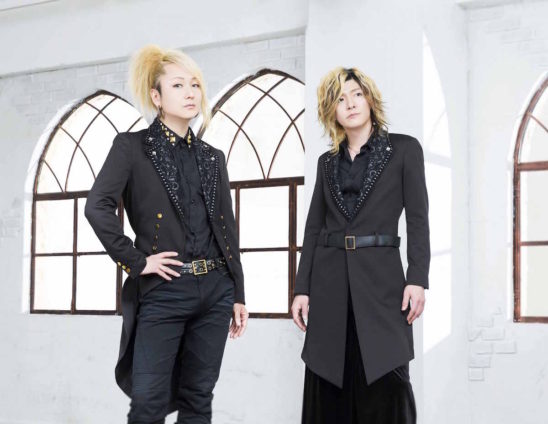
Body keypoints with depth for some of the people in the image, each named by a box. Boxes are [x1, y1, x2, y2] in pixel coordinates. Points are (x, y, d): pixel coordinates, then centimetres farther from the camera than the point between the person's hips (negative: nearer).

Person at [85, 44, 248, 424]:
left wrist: (238, 295, 11)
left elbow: (227, 229, 14)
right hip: (162, 292, -4)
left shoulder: (212, 157, 13)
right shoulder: (132, 146, -1)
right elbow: (98, 207, -14)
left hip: (215, 291, 5)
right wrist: (136, 261, -15)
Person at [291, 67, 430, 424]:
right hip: (329, 280, 3)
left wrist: (418, 278, -12)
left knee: (385, 389, -7)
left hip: (381, 278, -3)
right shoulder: (327, 162, 15)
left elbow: (418, 219, -1)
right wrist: (302, 288, 4)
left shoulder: (404, 149, 5)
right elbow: (314, 227, 13)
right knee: (329, 389, 3)